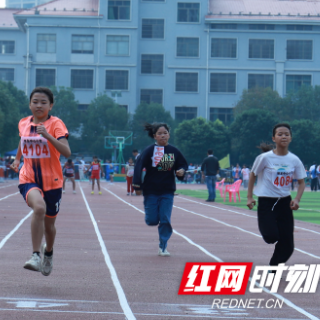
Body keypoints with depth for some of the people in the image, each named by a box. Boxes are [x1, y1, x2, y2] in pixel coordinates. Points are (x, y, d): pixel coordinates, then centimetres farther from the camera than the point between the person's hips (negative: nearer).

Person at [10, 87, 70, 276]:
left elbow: (66, 152, -26)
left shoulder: (55, 124, -10)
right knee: (39, 207, -32)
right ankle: (36, 256, -32)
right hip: (29, 180, 1)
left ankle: (48, 252, 46)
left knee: (49, 224, 13)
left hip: (52, 182, -1)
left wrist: (47, 135, -36)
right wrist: (17, 159, 32)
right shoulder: (23, 124, 3)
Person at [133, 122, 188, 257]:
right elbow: (139, 167, -7)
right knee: (152, 221, -1)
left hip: (167, 191, 2)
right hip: (151, 191, -2)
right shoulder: (149, 151, -6)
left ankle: (163, 247, 7)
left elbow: (183, 164, 15)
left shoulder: (174, 151, 3)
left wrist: (181, 171, -9)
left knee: (165, 220, -4)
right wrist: (137, 186, -13)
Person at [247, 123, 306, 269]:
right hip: (266, 202, -3)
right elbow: (252, 175, 2)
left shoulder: (294, 160, -2)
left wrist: (297, 199, -9)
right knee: (271, 236, -20)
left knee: (287, 246, 0)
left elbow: (301, 182, 7)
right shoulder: (265, 158, -10)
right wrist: (249, 197, -2)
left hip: (285, 202, 3)